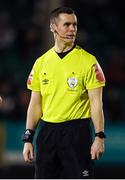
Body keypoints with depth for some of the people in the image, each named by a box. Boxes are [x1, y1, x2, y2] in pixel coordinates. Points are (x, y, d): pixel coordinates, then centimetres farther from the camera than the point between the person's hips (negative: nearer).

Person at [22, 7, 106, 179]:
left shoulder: (88, 61, -3)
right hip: (47, 131, 4)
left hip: (77, 132, -4)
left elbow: (96, 102, -5)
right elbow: (35, 104, 11)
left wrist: (99, 137, -12)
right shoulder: (41, 62, 8)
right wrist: (28, 138, 6)